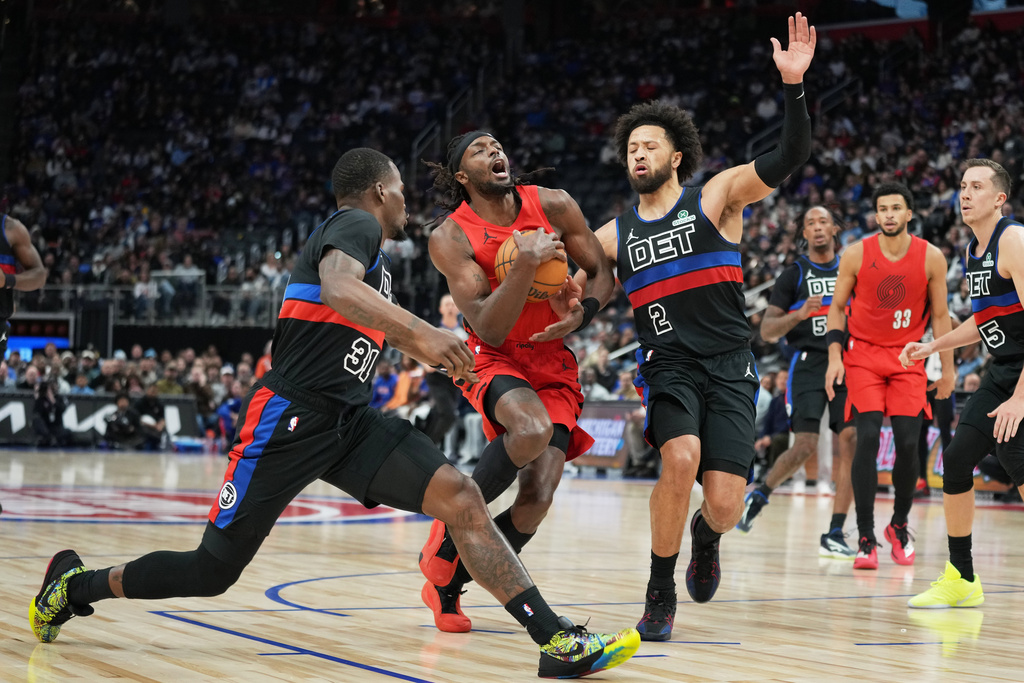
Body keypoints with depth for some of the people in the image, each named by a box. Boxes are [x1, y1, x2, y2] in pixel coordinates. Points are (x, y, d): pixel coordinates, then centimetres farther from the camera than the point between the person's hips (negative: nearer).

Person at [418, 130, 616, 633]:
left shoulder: (553, 206, -3)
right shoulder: (450, 238, -12)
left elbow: (602, 274, 6)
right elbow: (489, 329, -20)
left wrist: (580, 314, -15)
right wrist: (527, 262, -32)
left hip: (553, 365, 4)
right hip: (494, 361, -3)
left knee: (538, 497, -13)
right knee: (533, 428, -38)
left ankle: (446, 583, 10)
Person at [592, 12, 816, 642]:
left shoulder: (717, 198, 3)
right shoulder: (614, 236, 12)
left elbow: (789, 159, -11)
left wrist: (794, 84, -25)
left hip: (729, 366, -1)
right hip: (667, 365, 1)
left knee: (725, 505, -12)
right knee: (681, 457, -30)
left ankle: (707, 536, 29)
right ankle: (661, 594, -11)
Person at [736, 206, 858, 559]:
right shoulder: (794, 275, 3)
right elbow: (766, 331, -2)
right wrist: (800, 314, -19)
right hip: (808, 363, -3)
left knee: (851, 441, -8)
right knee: (805, 446, -14)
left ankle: (834, 535, -4)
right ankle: (759, 495, 15)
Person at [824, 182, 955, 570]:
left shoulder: (931, 258, -4)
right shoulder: (857, 255, -5)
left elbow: (940, 315, 4)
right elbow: (837, 307, 3)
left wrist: (948, 367, 3)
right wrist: (834, 356, -8)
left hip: (908, 358, 1)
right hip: (863, 353, -1)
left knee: (908, 442, -6)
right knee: (868, 438, -15)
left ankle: (899, 525, 19)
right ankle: (866, 538, -10)